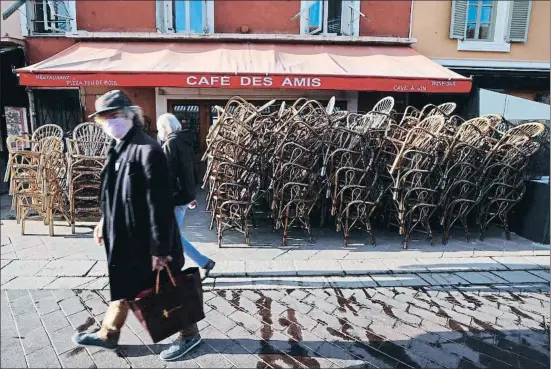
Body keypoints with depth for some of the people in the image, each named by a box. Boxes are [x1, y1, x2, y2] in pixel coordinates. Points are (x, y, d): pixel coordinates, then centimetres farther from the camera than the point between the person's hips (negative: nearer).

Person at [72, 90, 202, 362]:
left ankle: (190, 334, 29)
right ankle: (108, 334, 43)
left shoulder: (148, 150, -22)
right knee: (122, 287, 24)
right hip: (125, 237, 8)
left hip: (147, 240, -8)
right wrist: (105, 222, 23)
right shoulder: (118, 148, 8)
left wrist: (160, 248, -23)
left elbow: (160, 204, -25)